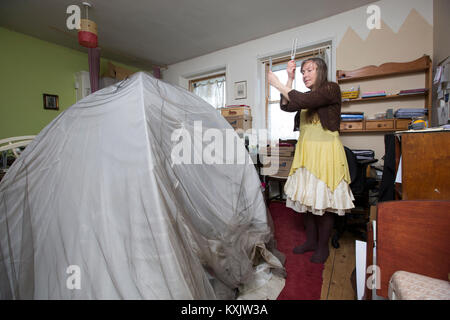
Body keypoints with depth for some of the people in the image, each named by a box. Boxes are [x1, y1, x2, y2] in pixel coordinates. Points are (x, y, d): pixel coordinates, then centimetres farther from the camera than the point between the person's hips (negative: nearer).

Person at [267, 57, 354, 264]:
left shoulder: (331, 88, -2)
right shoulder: (307, 96, 19)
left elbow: (304, 102, -18)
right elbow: (286, 106, 3)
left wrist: (279, 84, -9)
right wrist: (290, 79, 0)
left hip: (325, 152, -7)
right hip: (306, 152, 7)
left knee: (324, 200, 0)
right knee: (306, 198, 9)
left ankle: (323, 246, 18)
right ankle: (311, 241, 25)